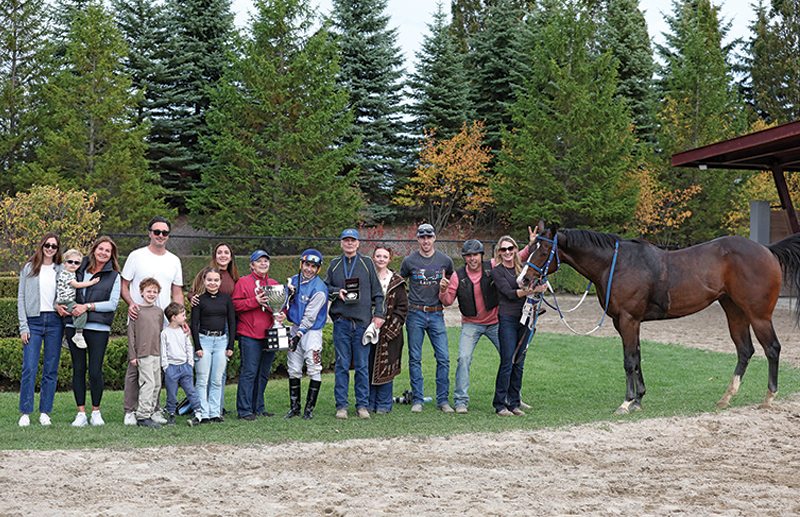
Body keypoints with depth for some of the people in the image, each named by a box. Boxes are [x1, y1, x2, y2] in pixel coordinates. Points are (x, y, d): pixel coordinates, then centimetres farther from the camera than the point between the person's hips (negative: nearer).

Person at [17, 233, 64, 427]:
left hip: (55, 322, 2)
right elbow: (21, 298, 4)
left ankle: (45, 412, 8)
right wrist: (23, 327, -4)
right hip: (33, 321, -1)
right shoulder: (29, 268, 7)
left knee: (51, 370, 2)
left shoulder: (62, 270, 10)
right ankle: (25, 413, -2)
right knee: (29, 369, -8)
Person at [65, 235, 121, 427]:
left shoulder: (114, 276, 6)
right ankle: (81, 413, 9)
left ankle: (96, 412, 11)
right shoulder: (79, 269, 12)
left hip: (98, 328, -2)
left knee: (95, 371, -4)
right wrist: (59, 304, 0)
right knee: (78, 369, 3)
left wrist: (88, 307, -12)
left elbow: (113, 303, -3)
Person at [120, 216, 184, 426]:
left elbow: (177, 293, 15)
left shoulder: (174, 261, 13)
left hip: (164, 322, 4)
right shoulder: (136, 256, 2)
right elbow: (124, 286, 2)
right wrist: (131, 304, -18)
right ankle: (129, 411, 0)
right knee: (135, 365, -6)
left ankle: (152, 410, 13)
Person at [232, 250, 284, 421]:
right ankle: (244, 410, -6)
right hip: (250, 335, -6)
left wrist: (281, 315, 3)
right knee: (249, 372, -9)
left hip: (269, 335, 6)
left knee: (263, 373, 10)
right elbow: (235, 305, -7)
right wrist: (255, 301, -18)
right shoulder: (243, 282, 1)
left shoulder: (274, 284, 18)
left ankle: (259, 408, 18)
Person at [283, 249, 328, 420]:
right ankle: (294, 407, 17)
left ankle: (309, 408, -2)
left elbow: (310, 316, -17)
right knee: (293, 369, 8)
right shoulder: (293, 281, 6)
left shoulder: (319, 289, -15)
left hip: (312, 331, -6)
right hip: (295, 328, 6)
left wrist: (299, 335, -21)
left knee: (314, 370, -10)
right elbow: (287, 303, 18)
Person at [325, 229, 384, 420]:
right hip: (341, 321, 1)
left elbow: (377, 291, 8)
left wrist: (378, 314, 0)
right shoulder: (335, 264, 12)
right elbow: (325, 287, 17)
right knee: (342, 365, 1)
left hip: (363, 321, -1)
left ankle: (362, 405, 8)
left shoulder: (367, 263, 8)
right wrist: (336, 292, -4)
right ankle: (341, 406, 6)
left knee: (362, 366, 2)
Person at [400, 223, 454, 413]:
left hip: (436, 314, 1)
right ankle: (417, 400, 7)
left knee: (443, 358, -5)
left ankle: (443, 400, 2)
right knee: (415, 358, 1)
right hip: (415, 314, -1)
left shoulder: (445, 261, 6)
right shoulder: (409, 261, 3)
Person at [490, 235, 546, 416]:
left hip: (524, 320, 5)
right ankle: (500, 404, -1)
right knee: (507, 362, -8)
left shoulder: (522, 267, 13)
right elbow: (509, 293, -13)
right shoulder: (497, 271, -3)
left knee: (519, 364, 6)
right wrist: (531, 290, -24)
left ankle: (514, 403, 12)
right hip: (507, 319, -5)